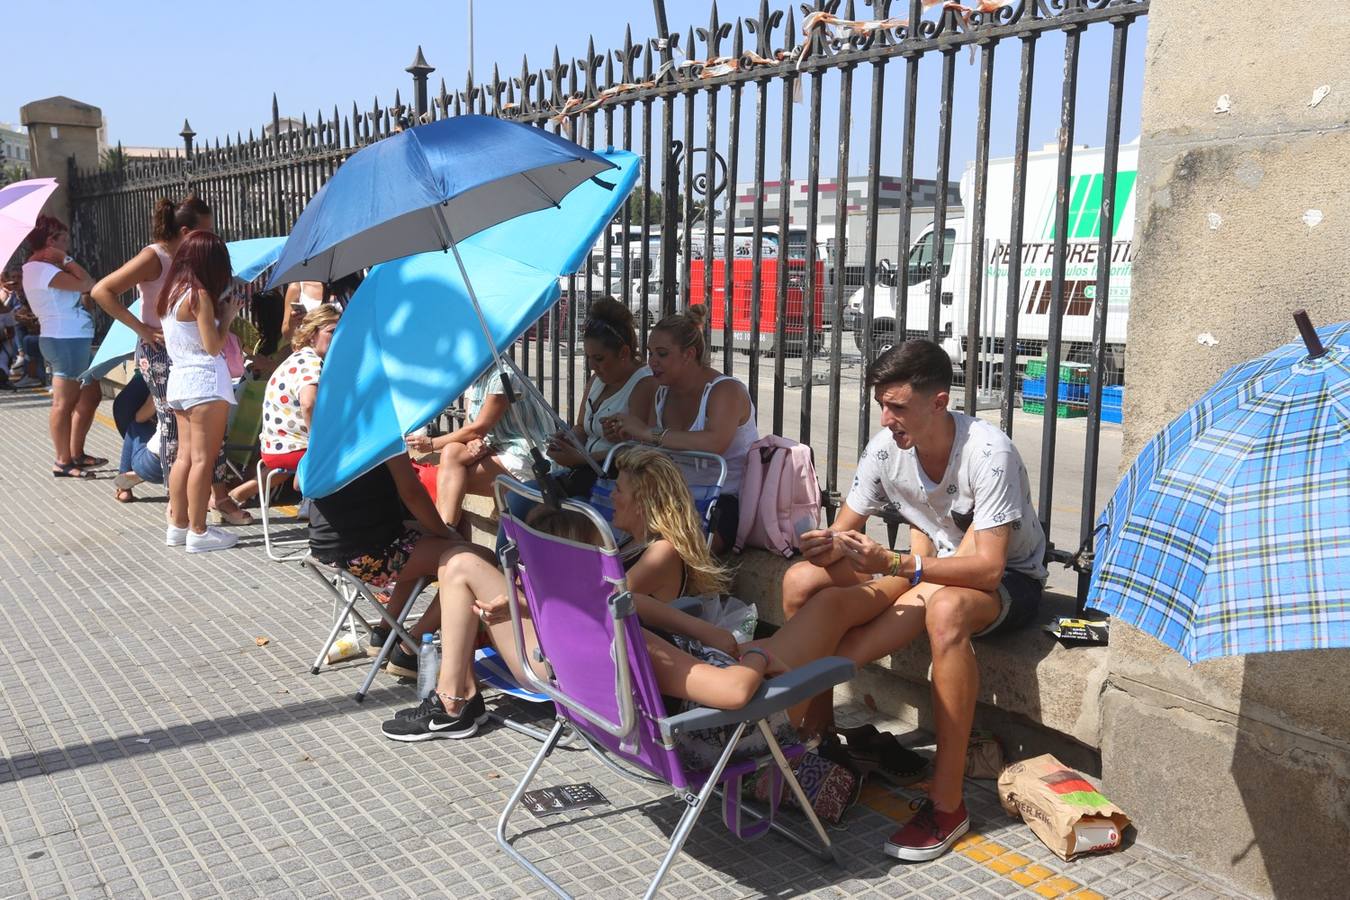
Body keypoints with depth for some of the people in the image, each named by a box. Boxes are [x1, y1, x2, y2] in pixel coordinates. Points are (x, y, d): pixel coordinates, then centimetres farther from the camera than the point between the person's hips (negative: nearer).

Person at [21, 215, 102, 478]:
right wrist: (66, 259, -11)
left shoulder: (42, 268, 19)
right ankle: (63, 463, 1)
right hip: (65, 340, -11)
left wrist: (64, 262, 6)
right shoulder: (41, 269, -13)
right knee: (65, 403, -5)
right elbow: (85, 284, -21)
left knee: (91, 395, 17)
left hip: (75, 339, 11)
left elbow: (84, 286, 15)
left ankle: (76, 454, 26)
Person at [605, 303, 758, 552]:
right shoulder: (662, 393, 11)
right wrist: (625, 438, -12)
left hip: (729, 502, -6)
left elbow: (714, 443, -33)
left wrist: (647, 432, -29)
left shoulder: (726, 390, -12)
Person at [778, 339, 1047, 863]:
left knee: (944, 608, -42)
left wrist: (893, 564, -41)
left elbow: (988, 567, -31)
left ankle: (946, 803, -30)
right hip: (933, 568, 5)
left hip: (1008, 582, -5)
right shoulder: (886, 448, -9)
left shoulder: (988, 453, -26)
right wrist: (827, 548, -27)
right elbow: (842, 533, -2)